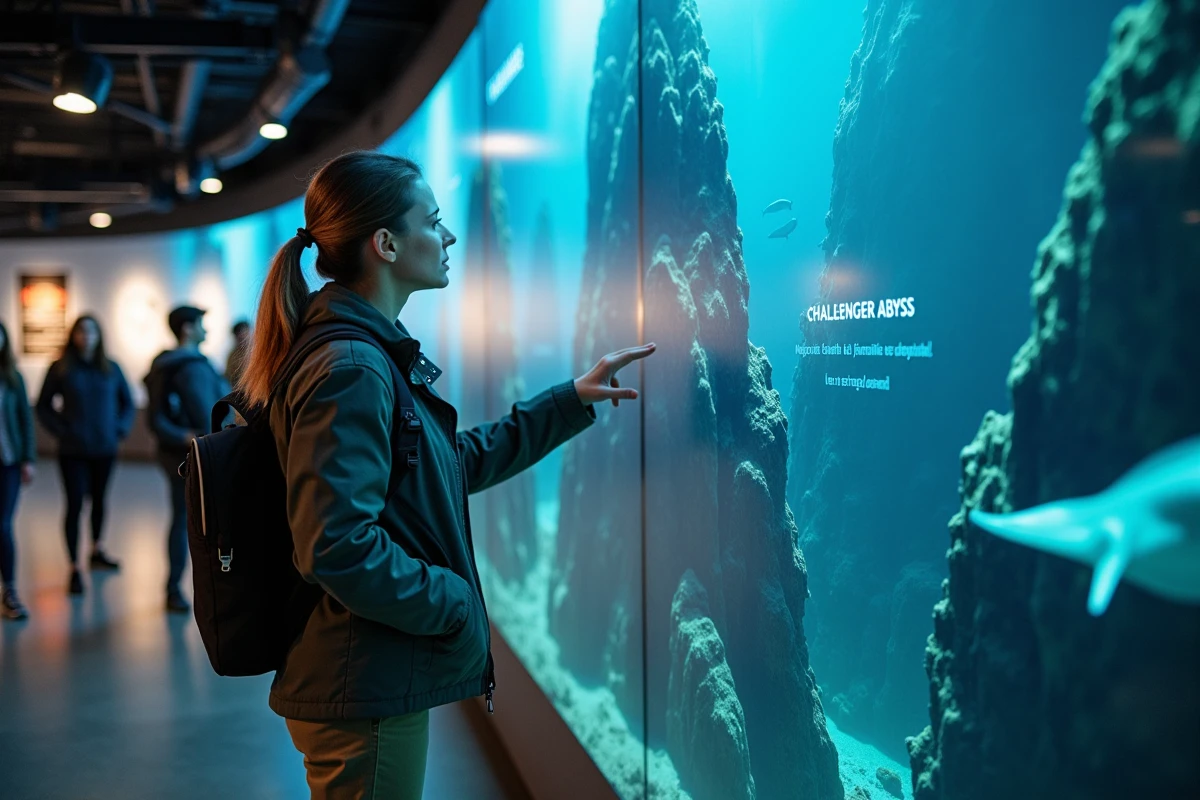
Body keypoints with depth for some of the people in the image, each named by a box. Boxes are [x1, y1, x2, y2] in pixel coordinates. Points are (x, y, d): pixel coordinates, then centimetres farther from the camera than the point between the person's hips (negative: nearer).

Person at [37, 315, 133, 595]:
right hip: (73, 451, -3)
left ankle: (96, 552, 33)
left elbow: (127, 402, 13)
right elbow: (43, 406, 1)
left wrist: (121, 429, 1)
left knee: (99, 500, 15)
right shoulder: (60, 369, -2)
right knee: (75, 505, -4)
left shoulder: (111, 368, 5)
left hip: (105, 449, 3)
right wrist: (60, 430, -9)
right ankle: (74, 569, 0)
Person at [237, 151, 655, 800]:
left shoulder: (376, 355, 11)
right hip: (365, 697, -10)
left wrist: (573, 399, 17)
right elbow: (338, 548, -28)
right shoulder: (351, 370, -22)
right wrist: (454, 604, -17)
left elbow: (461, 461, 18)